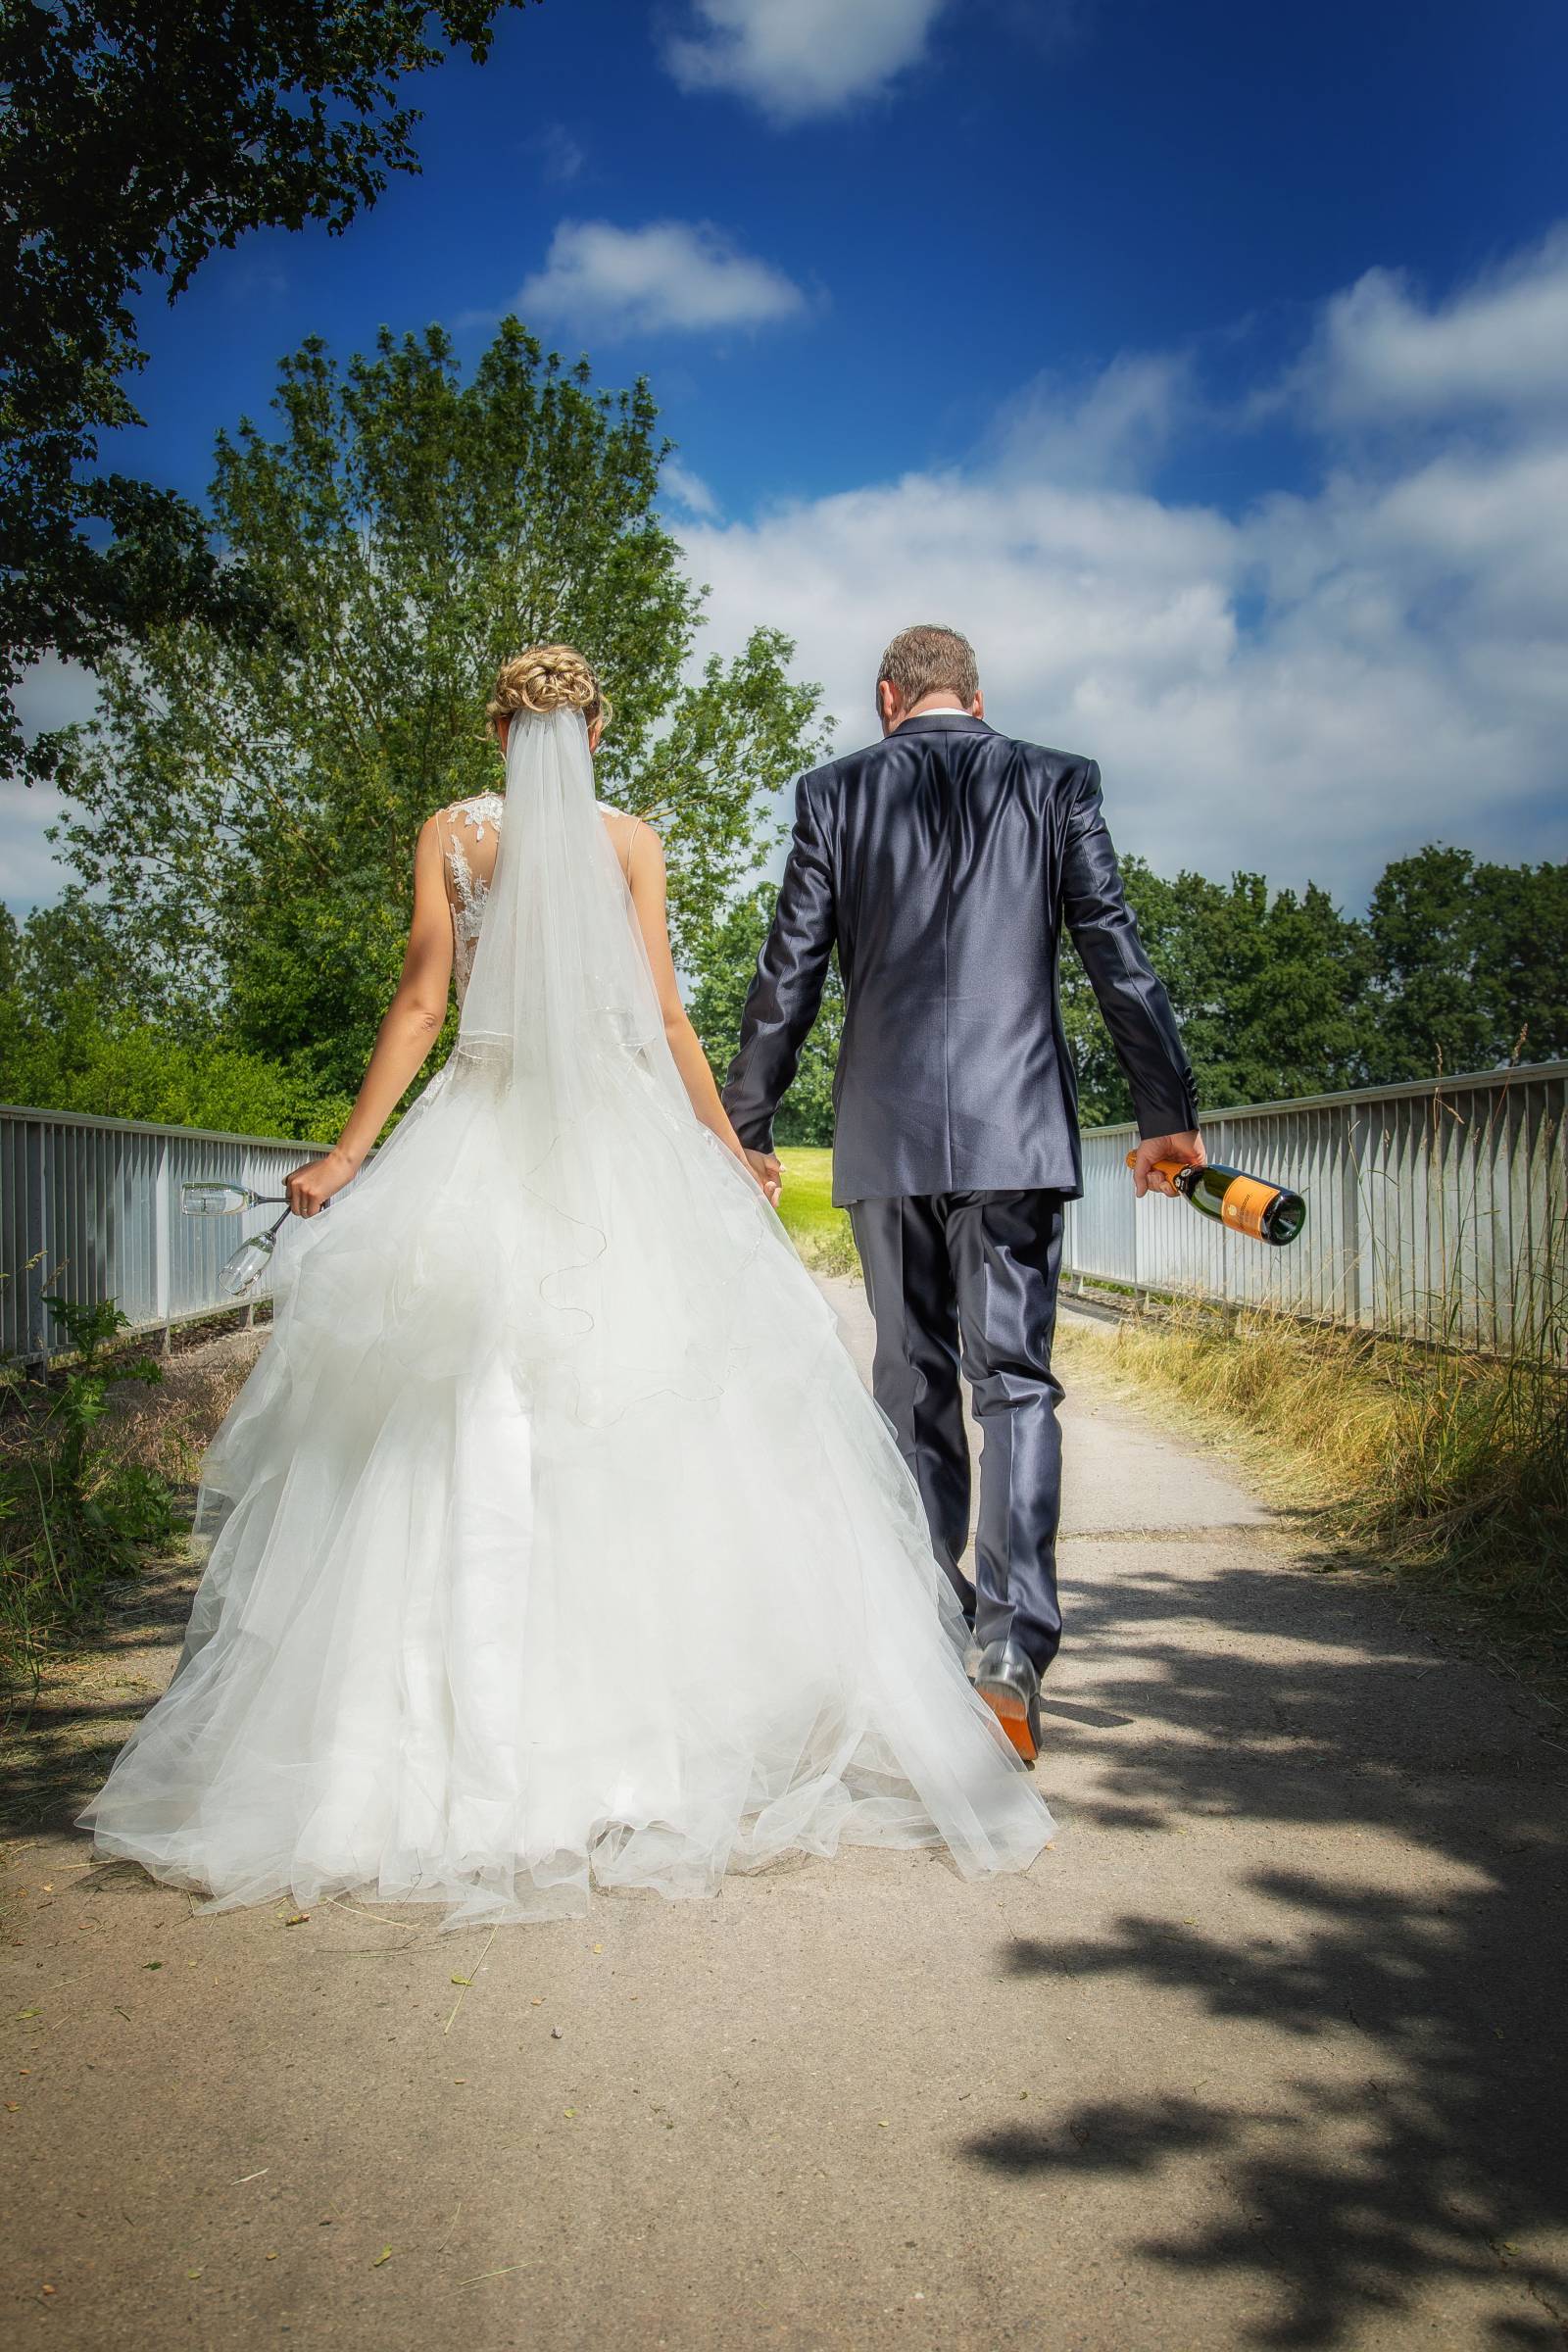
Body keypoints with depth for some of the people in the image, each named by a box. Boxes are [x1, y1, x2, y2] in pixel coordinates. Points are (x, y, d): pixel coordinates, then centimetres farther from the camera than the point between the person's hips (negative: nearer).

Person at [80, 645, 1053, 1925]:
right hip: (622, 1144, 0)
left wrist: (350, 1153, 4)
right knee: (651, 1422, 3)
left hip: (480, 1145, 0)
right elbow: (664, 1013, 1)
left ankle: (482, 1739, -2)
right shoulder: (630, 839, 4)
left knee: (472, 1429, -1)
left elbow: (422, 1003, 0)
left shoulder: (452, 833, 6)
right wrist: (729, 1149, 10)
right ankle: (672, 1722, 5)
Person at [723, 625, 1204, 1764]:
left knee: (914, 1385, 11)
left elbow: (788, 977, 5)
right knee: (1014, 1382, -2)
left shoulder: (834, 793, 6)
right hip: (1015, 1126, -1)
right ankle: (1012, 1647, -15)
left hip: (884, 1135, 1)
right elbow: (1119, 958, 3)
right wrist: (1169, 1112, 8)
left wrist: (745, 1127, 13)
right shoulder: (1056, 782, 5)